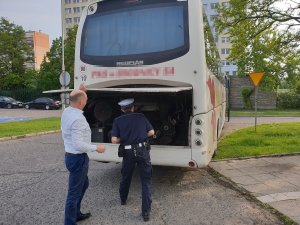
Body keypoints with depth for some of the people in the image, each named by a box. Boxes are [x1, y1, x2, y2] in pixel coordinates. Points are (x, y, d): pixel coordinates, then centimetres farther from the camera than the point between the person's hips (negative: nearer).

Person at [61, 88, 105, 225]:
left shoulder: (66, 112, 1)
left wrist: (79, 92, 22)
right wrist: (96, 148, -16)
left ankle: (76, 214, 42)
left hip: (71, 155, 10)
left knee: (83, 184, 27)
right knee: (74, 192, 3)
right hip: (78, 158, -10)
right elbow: (79, 144, -29)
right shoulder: (78, 118, -27)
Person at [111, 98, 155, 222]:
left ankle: (123, 199, 46)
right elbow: (151, 132, 9)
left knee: (125, 178, 24)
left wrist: (123, 139, 13)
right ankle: (146, 212, 0)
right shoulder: (141, 117, 5)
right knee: (146, 181, 4)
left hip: (128, 152, 1)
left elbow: (114, 140, -6)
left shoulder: (117, 121, 2)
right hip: (143, 150, 0)